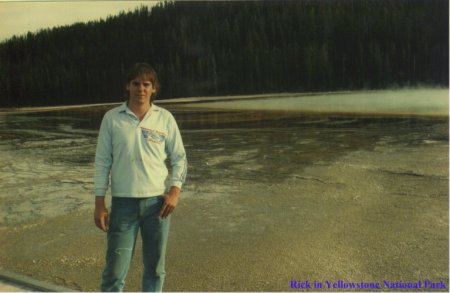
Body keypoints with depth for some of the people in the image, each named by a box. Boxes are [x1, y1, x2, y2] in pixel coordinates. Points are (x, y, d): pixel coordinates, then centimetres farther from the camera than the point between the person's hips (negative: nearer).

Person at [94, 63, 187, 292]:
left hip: (157, 202, 1)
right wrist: (99, 203, -2)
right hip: (123, 203, -1)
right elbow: (102, 162, 1)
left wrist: (174, 191, -7)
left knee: (155, 267, 13)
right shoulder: (112, 118, -1)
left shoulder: (164, 118, 1)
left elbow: (180, 158, 6)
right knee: (115, 269, 3)